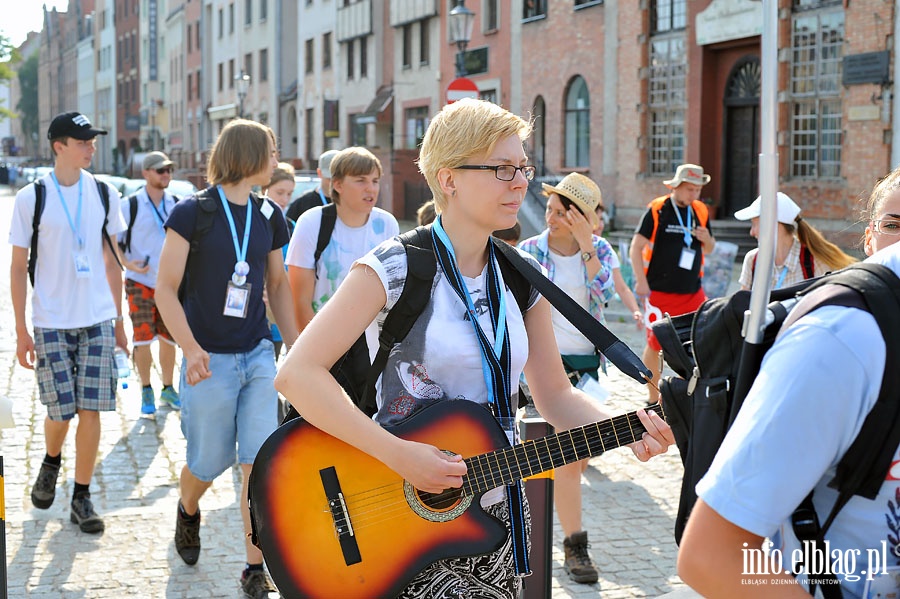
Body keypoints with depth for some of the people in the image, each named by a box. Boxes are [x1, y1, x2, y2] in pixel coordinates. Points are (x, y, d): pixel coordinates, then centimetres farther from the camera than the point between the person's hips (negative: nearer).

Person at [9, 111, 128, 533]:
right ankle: (51, 463, 32)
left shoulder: (104, 194, 5)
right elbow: (18, 267, 0)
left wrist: (119, 320, 11)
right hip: (51, 323, -2)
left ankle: (81, 498, 12)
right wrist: (21, 330, -3)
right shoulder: (31, 197, -3)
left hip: (98, 320, 2)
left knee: (91, 410, 0)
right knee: (60, 412, -1)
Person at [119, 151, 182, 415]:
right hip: (140, 283, -4)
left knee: (169, 338, 9)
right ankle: (146, 392, 11)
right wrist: (129, 264, -16)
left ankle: (168, 388, 23)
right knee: (143, 339, -4)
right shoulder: (130, 205, -5)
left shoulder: (176, 205, 7)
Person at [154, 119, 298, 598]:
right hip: (210, 360, -4)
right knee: (210, 462, 9)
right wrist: (191, 349, -21)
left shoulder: (268, 216, 7)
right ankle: (187, 511, 44)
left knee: (260, 461, -4)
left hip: (258, 356, 4)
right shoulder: (193, 212, -9)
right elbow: (165, 288, -10)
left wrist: (296, 346, 11)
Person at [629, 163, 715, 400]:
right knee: (655, 345, 3)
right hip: (660, 292, -4)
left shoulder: (700, 210, 9)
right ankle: (654, 399, 16)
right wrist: (641, 282, -14)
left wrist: (707, 239, -5)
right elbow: (636, 246, -8)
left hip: (693, 292, 5)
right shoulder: (657, 209, -7)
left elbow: (709, 250, 19)